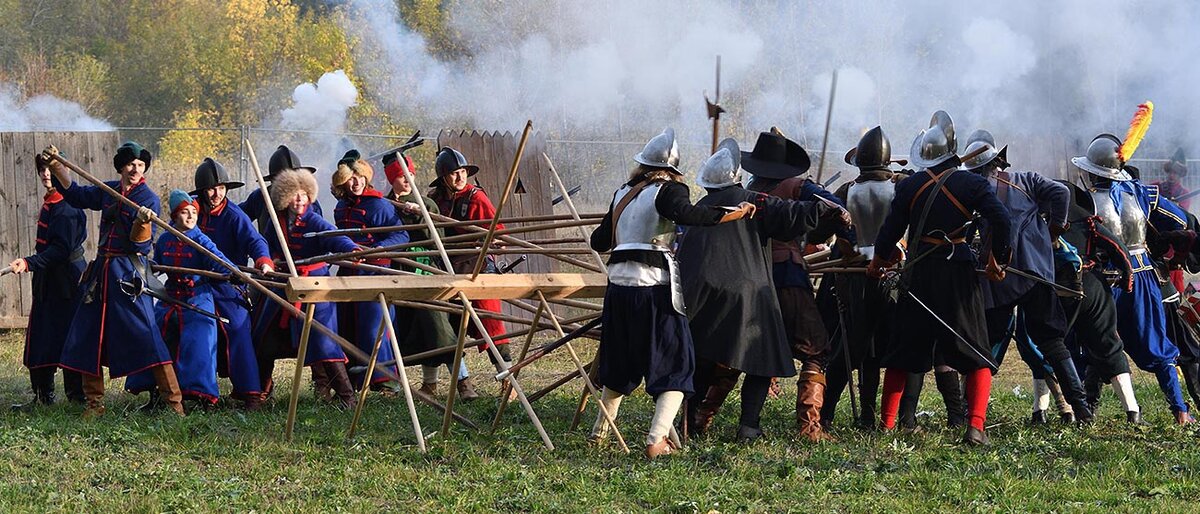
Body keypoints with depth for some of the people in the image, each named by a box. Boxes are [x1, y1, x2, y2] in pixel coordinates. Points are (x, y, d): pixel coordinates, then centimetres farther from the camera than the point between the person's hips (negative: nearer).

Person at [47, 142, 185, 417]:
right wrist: (57, 166, 15)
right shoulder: (107, 191, 9)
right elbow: (75, 194, 24)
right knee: (88, 337, 9)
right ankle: (94, 403, 20)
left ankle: (174, 402, -15)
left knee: (146, 336, -15)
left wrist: (142, 222, -34)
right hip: (101, 269, 7)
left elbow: (140, 243, -15)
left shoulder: (148, 199, -8)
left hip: (129, 272, -7)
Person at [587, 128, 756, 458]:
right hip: (655, 285, -6)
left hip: (619, 284, 6)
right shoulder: (668, 190, -2)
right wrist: (732, 214, -22)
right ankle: (656, 440, -15)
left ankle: (600, 431, 32)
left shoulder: (623, 194, 17)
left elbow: (599, 241, 24)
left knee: (621, 363, 23)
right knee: (675, 365, -1)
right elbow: (686, 213, -23)